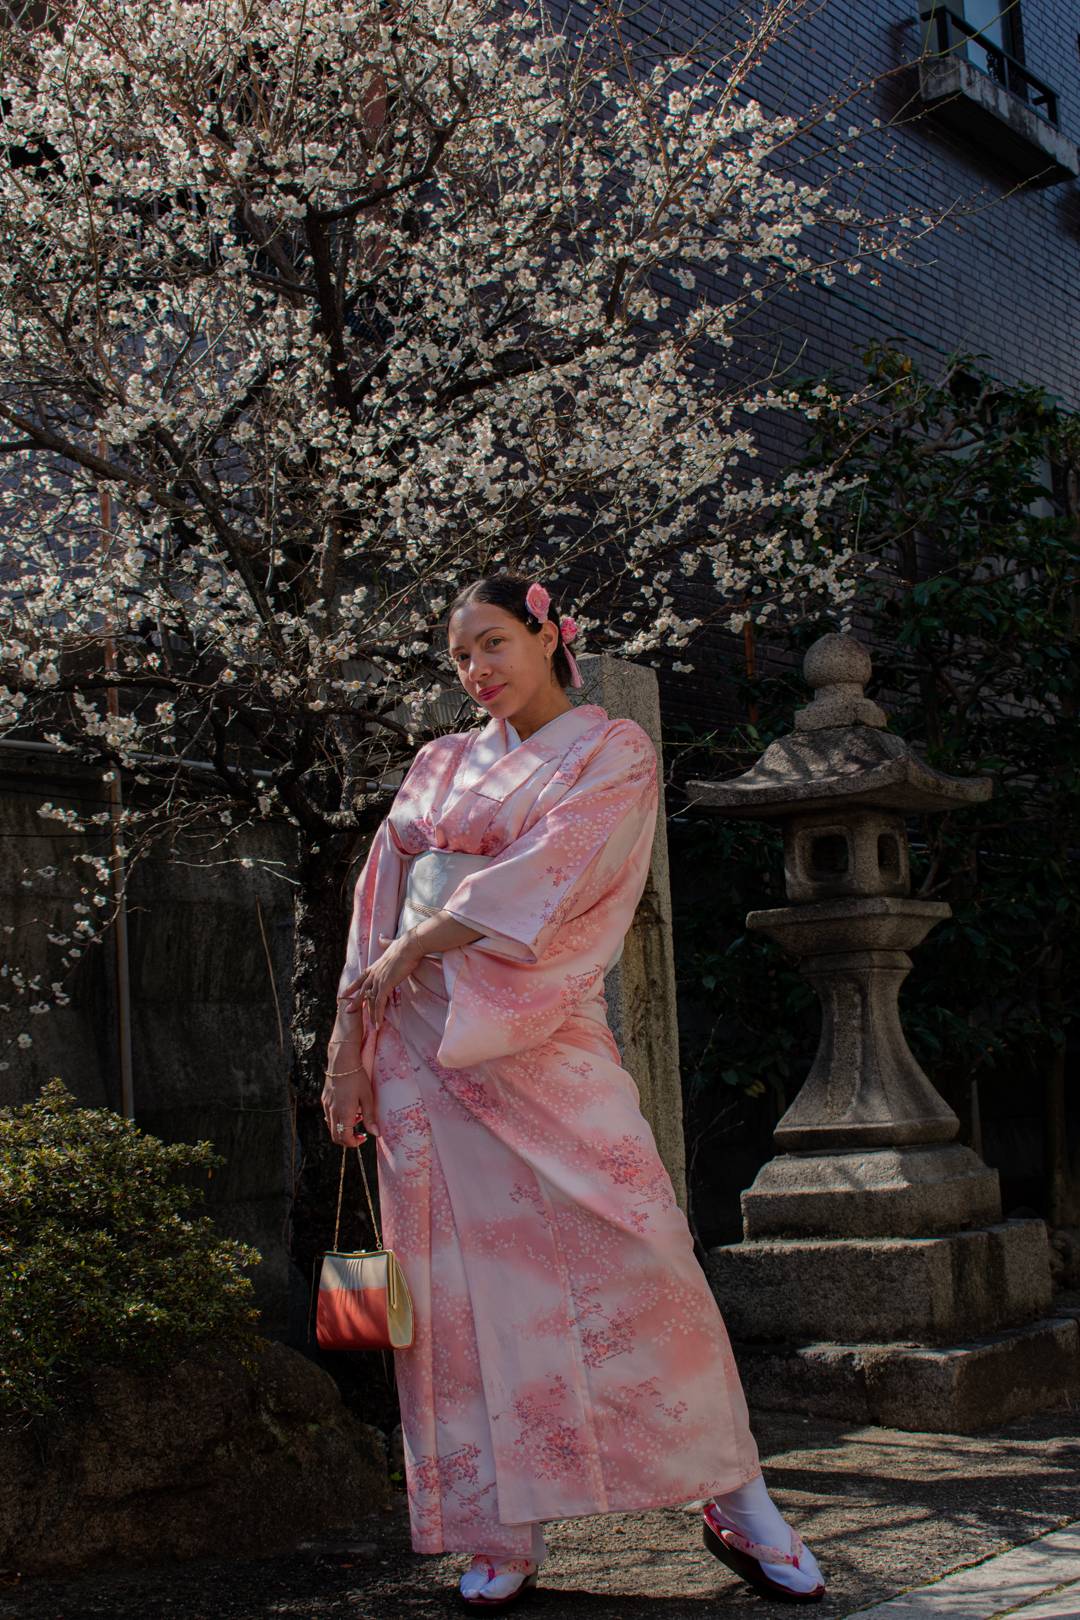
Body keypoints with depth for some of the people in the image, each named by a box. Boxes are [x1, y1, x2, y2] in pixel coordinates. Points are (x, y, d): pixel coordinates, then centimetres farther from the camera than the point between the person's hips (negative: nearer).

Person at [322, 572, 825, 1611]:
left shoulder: (614, 753, 4)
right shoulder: (439, 766, 17)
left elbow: (547, 875, -11)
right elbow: (382, 899, 13)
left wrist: (416, 947, -10)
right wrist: (348, 1036, 5)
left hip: (539, 1035, -4)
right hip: (416, 1039, 4)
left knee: (629, 1253, -9)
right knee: (463, 1274, 1)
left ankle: (737, 1507, 5)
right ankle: (503, 1532, 10)